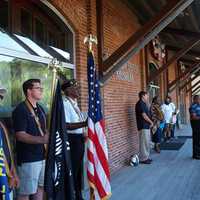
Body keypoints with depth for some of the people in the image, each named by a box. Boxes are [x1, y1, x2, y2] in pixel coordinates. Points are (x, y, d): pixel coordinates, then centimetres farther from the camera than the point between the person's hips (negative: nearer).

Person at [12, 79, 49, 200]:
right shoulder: (20, 110, -13)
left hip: (42, 155, 8)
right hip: (28, 158, -8)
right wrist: (42, 139, -29)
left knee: (40, 187, 16)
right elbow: (21, 136, -20)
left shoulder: (40, 108, 12)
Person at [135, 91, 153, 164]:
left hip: (146, 126, 10)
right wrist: (151, 122, -8)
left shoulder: (143, 104, 16)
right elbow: (144, 115, -19)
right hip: (143, 126, -10)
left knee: (147, 142, 14)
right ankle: (143, 159, 2)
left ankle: (146, 157, 23)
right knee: (144, 143, -5)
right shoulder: (140, 104, -15)